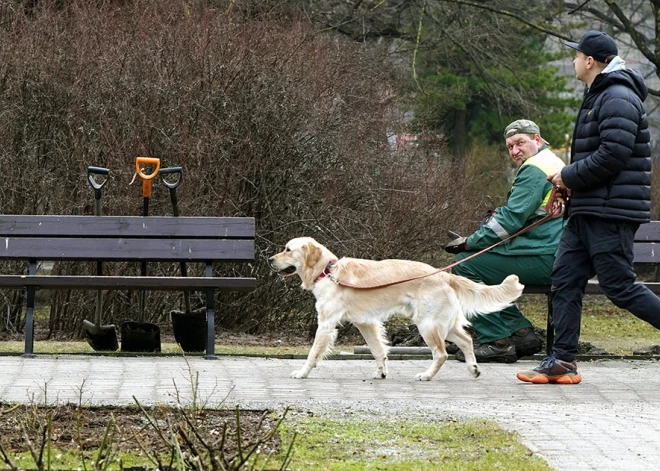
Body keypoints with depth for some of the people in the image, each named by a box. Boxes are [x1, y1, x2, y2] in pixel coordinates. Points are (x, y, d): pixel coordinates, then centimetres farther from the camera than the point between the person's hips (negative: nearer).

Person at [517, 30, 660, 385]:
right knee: (565, 280, 5)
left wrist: (570, 176, -12)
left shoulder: (618, 99, -14)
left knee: (620, 288, -9)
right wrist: (568, 180, 12)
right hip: (587, 211, 11)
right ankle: (562, 361, 6)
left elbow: (612, 155, -23)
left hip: (611, 213, -11)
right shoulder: (599, 96, 20)